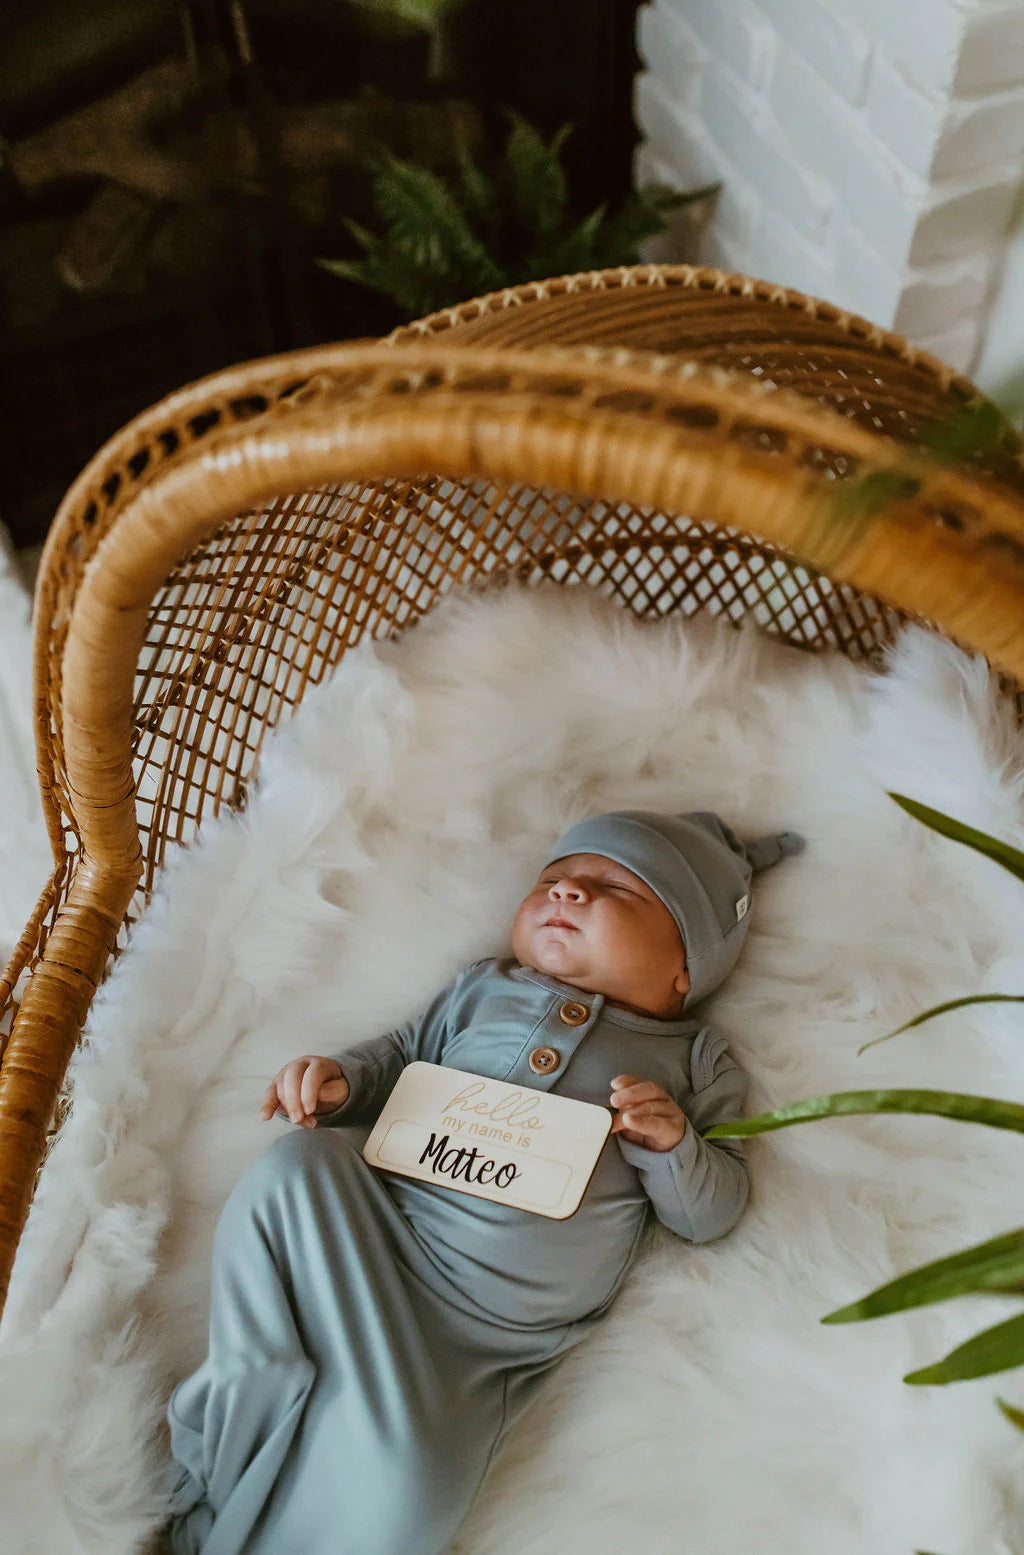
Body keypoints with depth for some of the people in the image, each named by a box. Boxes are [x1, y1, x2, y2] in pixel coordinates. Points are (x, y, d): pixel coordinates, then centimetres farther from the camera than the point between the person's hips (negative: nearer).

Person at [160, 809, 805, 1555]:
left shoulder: (696, 1059, 10)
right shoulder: (483, 988, 18)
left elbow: (712, 1212, 8)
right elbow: (400, 1054, 23)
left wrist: (672, 1145, -12)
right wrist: (339, 1080, 1)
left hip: (488, 1327, -2)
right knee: (294, 1163, -27)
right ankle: (250, 1404, -10)